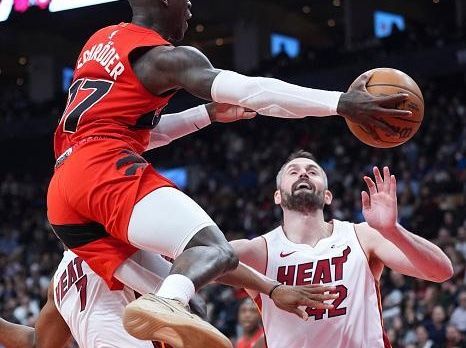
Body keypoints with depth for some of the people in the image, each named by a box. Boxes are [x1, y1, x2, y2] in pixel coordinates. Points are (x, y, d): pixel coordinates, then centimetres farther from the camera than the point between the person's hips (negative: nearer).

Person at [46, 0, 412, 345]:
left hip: (61, 192, 9)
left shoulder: (100, 41, 28)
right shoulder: (167, 58, 1)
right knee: (216, 250, -25)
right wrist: (341, 103, -16)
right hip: (108, 171, -9)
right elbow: (251, 90, -13)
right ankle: (165, 304, -57)